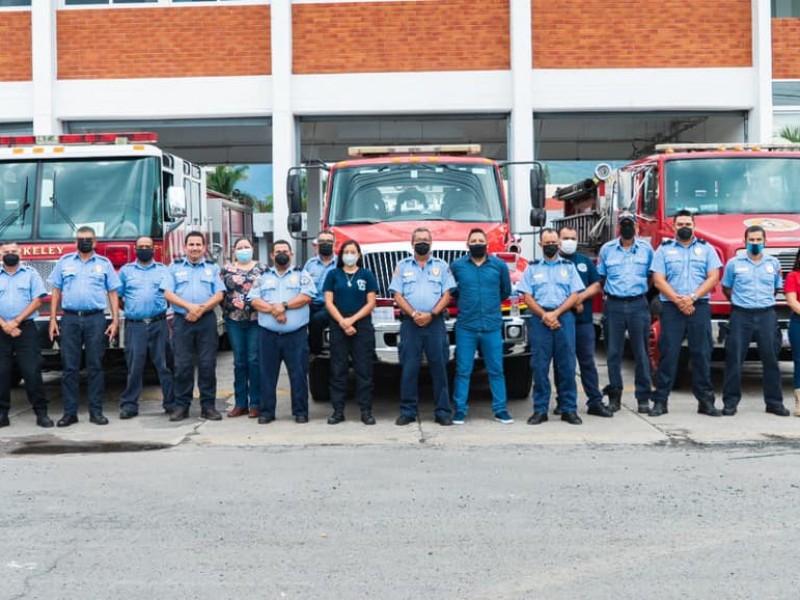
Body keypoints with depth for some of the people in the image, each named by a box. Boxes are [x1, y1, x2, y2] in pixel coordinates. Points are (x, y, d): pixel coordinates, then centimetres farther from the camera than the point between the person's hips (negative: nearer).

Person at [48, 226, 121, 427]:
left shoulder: (104, 263, 9)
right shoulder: (65, 262, 12)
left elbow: (112, 293, 7)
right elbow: (56, 292, 11)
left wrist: (115, 321, -1)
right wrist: (53, 319, 4)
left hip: (95, 319, -1)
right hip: (70, 319, 1)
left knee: (95, 366, 1)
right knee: (69, 367, 1)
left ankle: (96, 411, 6)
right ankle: (70, 412, 5)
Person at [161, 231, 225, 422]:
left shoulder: (213, 268, 12)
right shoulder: (174, 268, 11)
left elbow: (219, 295, 3)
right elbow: (168, 293, 0)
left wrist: (201, 309, -13)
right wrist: (190, 306, -14)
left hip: (207, 320, 0)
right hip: (182, 320, 0)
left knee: (207, 364, -1)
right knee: (182, 365, 0)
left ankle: (208, 406, 5)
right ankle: (181, 405, 6)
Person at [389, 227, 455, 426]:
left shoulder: (441, 266, 10)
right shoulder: (402, 266, 10)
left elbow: (447, 295, 3)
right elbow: (398, 295, 4)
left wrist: (431, 314, -10)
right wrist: (414, 314, -10)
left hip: (435, 323, 0)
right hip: (409, 323, 0)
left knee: (439, 367, -1)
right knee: (408, 368, 0)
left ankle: (443, 411, 4)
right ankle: (408, 411, 6)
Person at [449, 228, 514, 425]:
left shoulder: (499, 265, 4)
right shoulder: (457, 265, 3)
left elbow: (506, 290, 17)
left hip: (492, 326, 1)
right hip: (465, 327, -1)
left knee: (496, 370, 5)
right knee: (463, 370, 2)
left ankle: (500, 410, 12)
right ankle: (460, 410, 9)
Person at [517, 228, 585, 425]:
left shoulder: (568, 266, 13)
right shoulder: (532, 268, 12)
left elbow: (574, 295, 4)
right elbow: (527, 297, 5)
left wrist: (556, 313, -8)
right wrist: (544, 315, -9)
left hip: (564, 317, 0)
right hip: (539, 319, 0)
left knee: (566, 365, -1)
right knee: (539, 366, -2)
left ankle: (569, 409, 5)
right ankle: (540, 410, 3)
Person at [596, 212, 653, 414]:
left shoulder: (646, 248, 7)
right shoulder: (607, 249, 8)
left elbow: (652, 275, 13)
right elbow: (600, 277, 14)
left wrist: (643, 291, 3)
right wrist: (609, 293, 5)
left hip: (639, 305, 0)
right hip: (614, 305, 1)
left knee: (641, 353, 1)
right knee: (613, 353, 2)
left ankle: (643, 399, 7)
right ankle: (614, 397, 10)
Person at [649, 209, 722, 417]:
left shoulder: (706, 248, 12)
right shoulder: (664, 249, 9)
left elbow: (713, 277, 2)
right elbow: (658, 280, 0)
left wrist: (692, 297, -10)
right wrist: (678, 300, -11)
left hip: (700, 307, 1)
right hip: (671, 308, -1)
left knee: (701, 354, 1)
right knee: (668, 354, -2)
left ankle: (705, 400, 6)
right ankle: (660, 400, 0)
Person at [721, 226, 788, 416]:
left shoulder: (773, 263, 9)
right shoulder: (734, 263, 2)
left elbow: (776, 288, 21)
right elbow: (726, 288, 12)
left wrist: (765, 300, 14)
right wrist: (739, 301, 10)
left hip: (767, 315, 2)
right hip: (741, 315, -2)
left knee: (771, 359, 4)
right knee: (734, 359, -1)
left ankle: (774, 402, 12)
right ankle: (730, 402, 5)